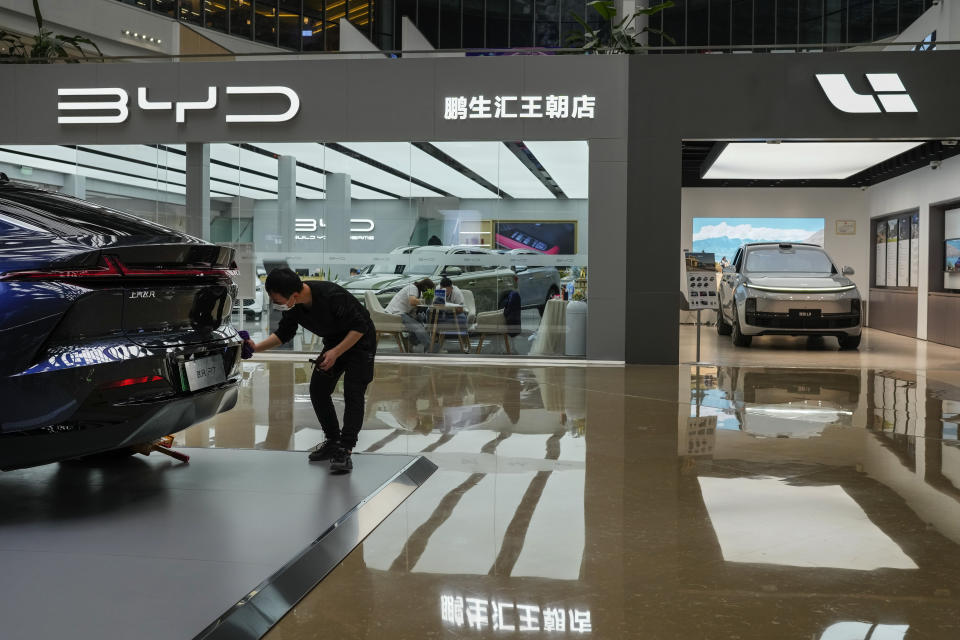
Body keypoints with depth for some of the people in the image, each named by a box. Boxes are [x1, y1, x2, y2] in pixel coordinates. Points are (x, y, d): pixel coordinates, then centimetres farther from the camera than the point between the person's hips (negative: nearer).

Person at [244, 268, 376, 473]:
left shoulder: (332, 295, -35)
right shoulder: (294, 305, -13)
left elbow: (360, 327, -27)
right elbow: (284, 333, 3)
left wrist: (336, 352, -28)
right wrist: (256, 347, -9)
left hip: (360, 341, -7)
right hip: (334, 342, 8)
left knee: (353, 394, -15)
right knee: (318, 390, 2)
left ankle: (344, 451, -14)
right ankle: (333, 442, 16)